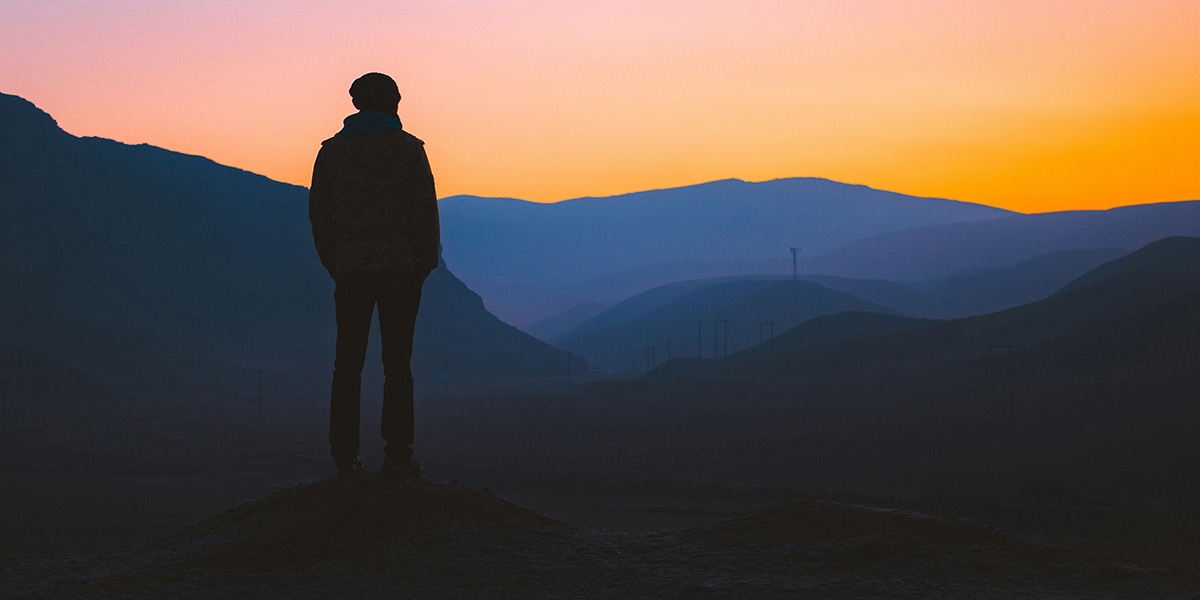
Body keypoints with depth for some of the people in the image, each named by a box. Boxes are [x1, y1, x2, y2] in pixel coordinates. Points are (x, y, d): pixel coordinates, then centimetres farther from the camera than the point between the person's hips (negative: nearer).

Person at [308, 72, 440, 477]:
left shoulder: (332, 150, 6)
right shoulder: (409, 149, 0)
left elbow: (319, 212, 7)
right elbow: (425, 210, -2)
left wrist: (333, 263, 13)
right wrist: (425, 263, 6)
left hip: (350, 267, 2)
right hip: (400, 267, -1)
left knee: (348, 363, 5)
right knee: (397, 363, 1)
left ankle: (344, 454, 2)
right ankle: (397, 452, -3)